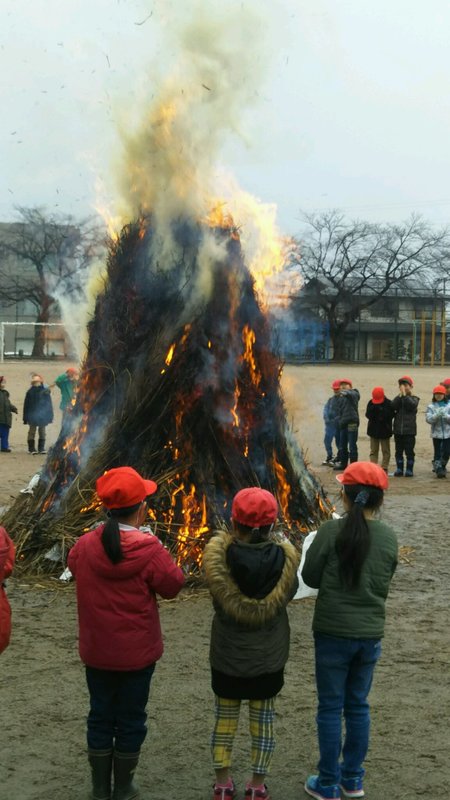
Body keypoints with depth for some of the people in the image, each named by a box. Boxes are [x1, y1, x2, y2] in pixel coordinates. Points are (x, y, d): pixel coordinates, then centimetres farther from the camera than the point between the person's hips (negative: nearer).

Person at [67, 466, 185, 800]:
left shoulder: (86, 544, -9)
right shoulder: (149, 550, -22)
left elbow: (73, 564, 12)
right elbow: (172, 584, -11)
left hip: (96, 650, 3)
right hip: (137, 653, -3)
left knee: (100, 715, 17)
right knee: (131, 719, 13)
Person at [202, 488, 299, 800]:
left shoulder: (217, 553, -21)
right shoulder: (284, 557, -18)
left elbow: (217, 597, -4)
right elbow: (289, 593, -1)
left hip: (227, 656, 0)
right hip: (268, 658, 0)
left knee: (225, 719, 18)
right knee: (263, 721, 17)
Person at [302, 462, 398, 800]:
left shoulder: (332, 531, -16)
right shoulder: (389, 537, -4)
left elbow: (310, 577, -6)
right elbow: (383, 584, 8)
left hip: (333, 632, -3)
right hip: (371, 634, 3)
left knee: (331, 708, 9)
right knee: (358, 705, 18)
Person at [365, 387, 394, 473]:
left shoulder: (389, 404, -10)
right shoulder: (371, 403, -1)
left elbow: (390, 415, -17)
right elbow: (368, 415, -8)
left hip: (385, 430, -3)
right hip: (373, 430, 3)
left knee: (386, 451, 4)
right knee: (373, 450, 6)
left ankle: (384, 467, 9)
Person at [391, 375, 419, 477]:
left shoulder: (414, 398, 2)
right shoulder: (398, 398, 9)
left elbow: (411, 405, -20)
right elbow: (393, 406, -12)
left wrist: (405, 395, -17)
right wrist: (400, 395, -15)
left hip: (409, 430, -3)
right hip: (398, 430, 3)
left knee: (409, 451, 1)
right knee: (398, 451, 8)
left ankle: (409, 470, 8)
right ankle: (399, 469, 16)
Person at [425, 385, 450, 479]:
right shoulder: (431, 407, 2)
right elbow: (429, 419, -8)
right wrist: (437, 415, -24)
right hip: (436, 433, -1)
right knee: (437, 453, -1)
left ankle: (442, 467, 24)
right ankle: (438, 470, 4)